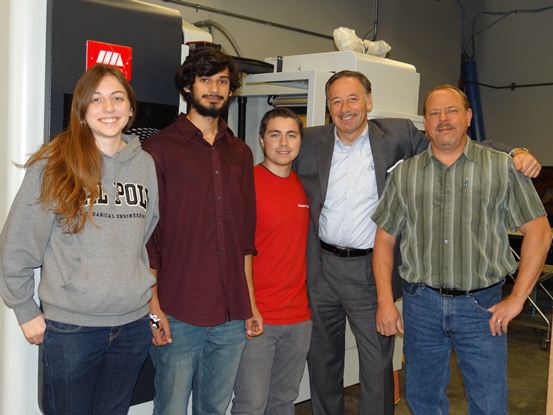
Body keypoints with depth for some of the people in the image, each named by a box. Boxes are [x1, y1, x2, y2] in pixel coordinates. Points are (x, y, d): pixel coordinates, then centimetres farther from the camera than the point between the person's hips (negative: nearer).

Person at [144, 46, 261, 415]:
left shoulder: (240, 153, 13)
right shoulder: (161, 148, -3)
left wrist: (250, 303, 12)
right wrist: (153, 307, -11)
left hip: (232, 316, 5)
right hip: (177, 316, -5)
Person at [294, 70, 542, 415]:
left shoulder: (397, 134, -3)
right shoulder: (311, 142, 2)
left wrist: (515, 156, -13)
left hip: (370, 270, -2)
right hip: (320, 268, 3)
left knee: (377, 367, 4)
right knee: (322, 359, 18)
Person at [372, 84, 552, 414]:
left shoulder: (503, 167, 0)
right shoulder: (405, 174, 6)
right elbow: (385, 238, 8)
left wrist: (517, 299, -6)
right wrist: (385, 301, 0)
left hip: (482, 305, -1)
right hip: (421, 304, 2)